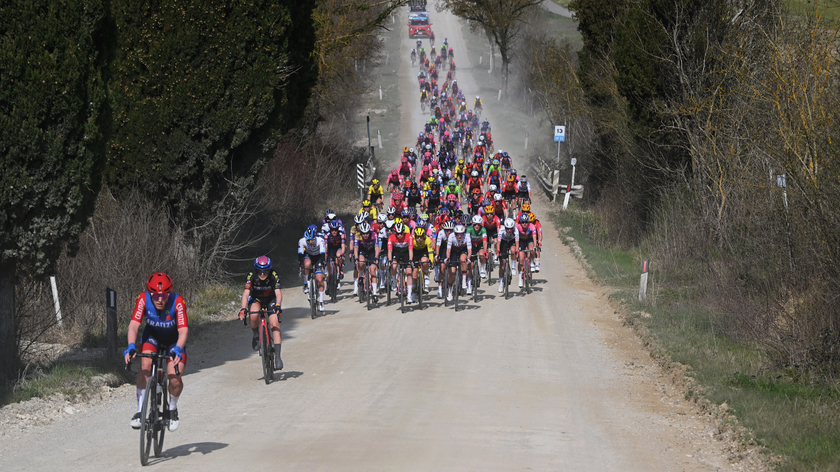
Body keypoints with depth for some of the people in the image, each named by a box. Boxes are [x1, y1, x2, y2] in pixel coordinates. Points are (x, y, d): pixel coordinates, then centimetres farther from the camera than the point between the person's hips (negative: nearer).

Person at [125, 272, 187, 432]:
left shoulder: (178, 302, -33)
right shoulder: (143, 299, -28)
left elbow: (183, 330, -37)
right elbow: (134, 325, -33)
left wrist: (177, 350, -55)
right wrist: (131, 347, -50)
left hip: (174, 339, -1)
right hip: (152, 335, 1)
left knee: (175, 380, -18)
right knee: (145, 364, -28)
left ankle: (172, 408, 14)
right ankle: (140, 411, -19)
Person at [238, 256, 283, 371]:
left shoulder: (274, 276, -26)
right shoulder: (251, 277, -25)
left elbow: (278, 293, -34)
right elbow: (246, 293, -32)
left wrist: (277, 305, -53)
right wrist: (243, 309, -47)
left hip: (271, 299, 0)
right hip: (256, 299, 0)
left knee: (275, 324, -19)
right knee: (254, 316, -34)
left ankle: (277, 356, -18)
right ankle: (256, 336, -4)